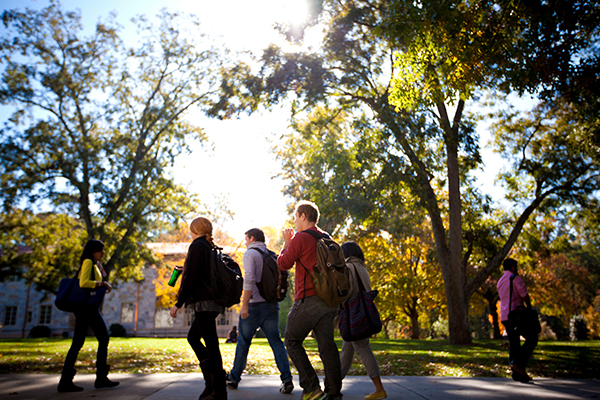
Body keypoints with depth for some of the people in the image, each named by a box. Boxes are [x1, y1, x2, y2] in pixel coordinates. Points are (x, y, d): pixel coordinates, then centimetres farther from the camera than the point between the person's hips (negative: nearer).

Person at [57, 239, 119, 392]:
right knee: (78, 342, -6)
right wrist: (102, 283, -14)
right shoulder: (88, 262, -10)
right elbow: (83, 282, -22)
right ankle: (65, 382, 2)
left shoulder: (96, 264, 17)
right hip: (84, 306, -10)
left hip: (92, 308, 10)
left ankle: (101, 378, 12)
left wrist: (104, 284, 5)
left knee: (104, 338, 7)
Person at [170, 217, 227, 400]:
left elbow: (191, 277, -15)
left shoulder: (197, 246, -9)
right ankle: (211, 380, 18)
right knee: (193, 337, 19)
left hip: (204, 302, -9)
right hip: (214, 301, 9)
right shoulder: (213, 248, 16)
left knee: (211, 345, -5)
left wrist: (178, 303, -11)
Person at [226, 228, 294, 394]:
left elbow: (249, 279, -19)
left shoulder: (250, 254, -6)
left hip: (254, 305, -5)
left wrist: (245, 304, -21)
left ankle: (234, 378, 22)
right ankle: (286, 378, -10)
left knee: (243, 342, 9)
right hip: (272, 305, 5)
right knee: (276, 341, 3)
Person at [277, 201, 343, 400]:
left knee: (292, 341, 6)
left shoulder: (300, 238, -8)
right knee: (326, 345, 7)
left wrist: (286, 242, 11)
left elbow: (283, 264, -2)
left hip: (308, 299, -7)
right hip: (329, 300, 7)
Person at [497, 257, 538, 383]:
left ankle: (517, 374, 7)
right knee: (532, 339, -1)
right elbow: (524, 295, -12)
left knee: (513, 343, 8)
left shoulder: (500, 281, 19)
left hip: (504, 316, 8)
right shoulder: (515, 278, -6)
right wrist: (529, 307, 3)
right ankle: (519, 363, -14)